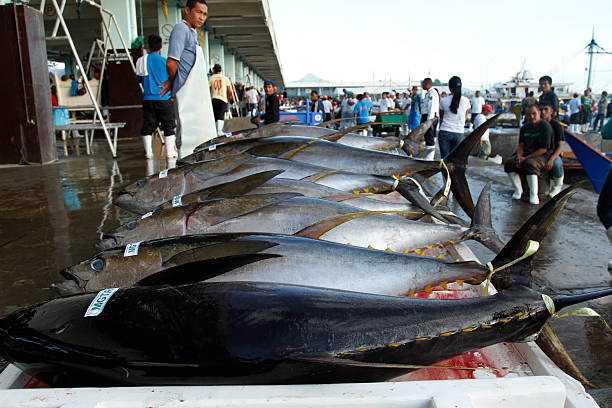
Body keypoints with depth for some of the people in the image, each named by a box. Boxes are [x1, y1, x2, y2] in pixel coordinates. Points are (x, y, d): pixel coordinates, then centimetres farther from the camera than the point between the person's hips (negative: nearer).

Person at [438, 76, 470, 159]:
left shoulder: (444, 101, -5)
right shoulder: (466, 101, -1)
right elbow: (465, 116, 15)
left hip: (445, 132, -1)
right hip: (459, 133, 2)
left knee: (445, 157, 2)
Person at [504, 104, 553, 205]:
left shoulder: (545, 127, -9)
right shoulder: (525, 127, 11)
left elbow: (543, 149, -15)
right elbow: (521, 145, 9)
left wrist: (526, 158, -19)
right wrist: (519, 156, -12)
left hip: (540, 155, -6)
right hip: (526, 153, 6)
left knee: (530, 164, -37)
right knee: (509, 163, -19)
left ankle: (534, 195, -28)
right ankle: (518, 190, -6)